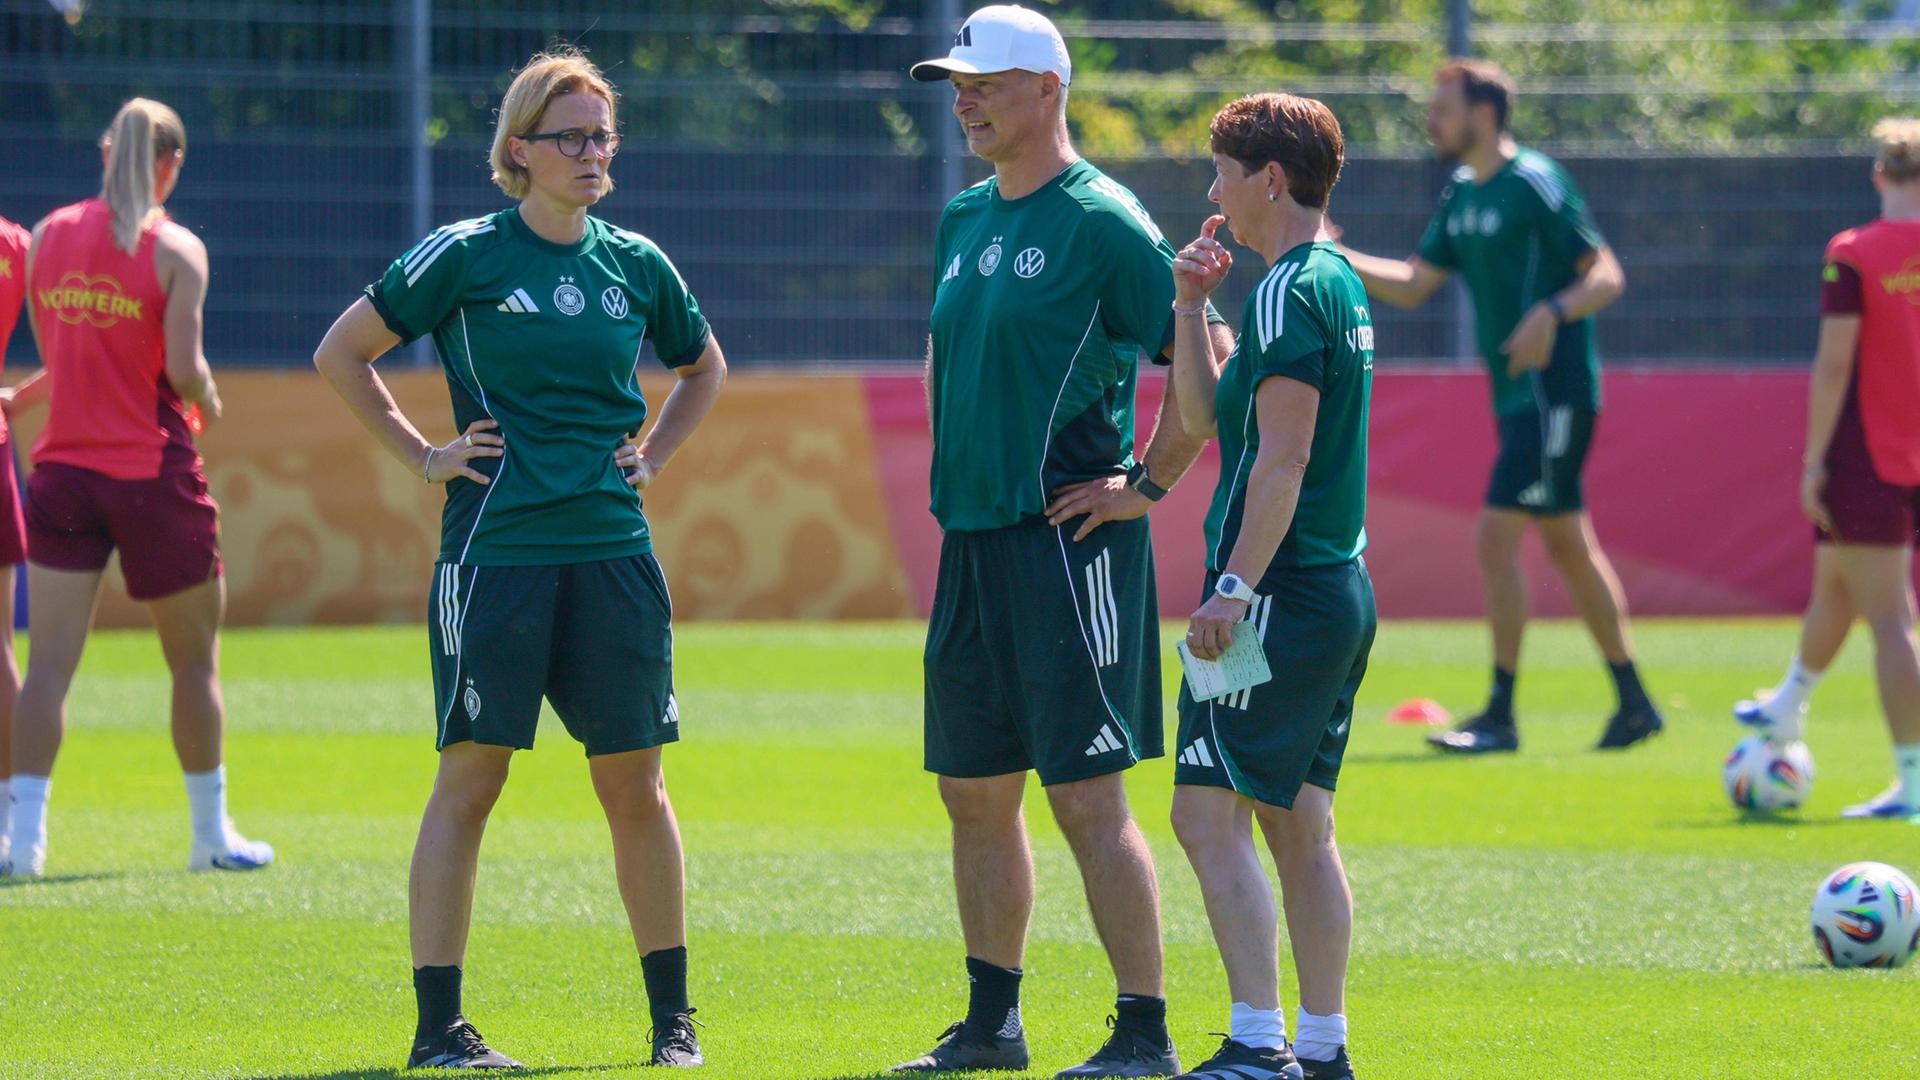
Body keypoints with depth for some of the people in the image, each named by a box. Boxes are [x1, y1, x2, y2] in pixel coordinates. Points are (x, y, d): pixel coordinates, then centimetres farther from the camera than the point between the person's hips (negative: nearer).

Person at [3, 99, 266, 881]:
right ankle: (212, 833, 18)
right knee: (194, 661, 11)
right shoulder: (175, 250, -9)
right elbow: (182, 369, -15)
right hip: (152, 470, -3)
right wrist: (206, 400, 6)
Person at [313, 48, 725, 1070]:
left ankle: (671, 1016, 16)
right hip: (496, 551, -4)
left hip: (613, 552, 4)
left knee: (634, 783, 7)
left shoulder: (636, 264, 9)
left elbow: (703, 366, 28)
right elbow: (341, 353, 3)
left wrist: (652, 454, 14)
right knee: (469, 780, -4)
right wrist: (424, 456, -1)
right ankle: (439, 1025, -1)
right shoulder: (467, 255, -3)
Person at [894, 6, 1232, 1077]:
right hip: (973, 538, 8)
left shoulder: (1101, 223, -10)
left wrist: (1147, 485, -12)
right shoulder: (966, 219, 14)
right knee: (975, 791, 12)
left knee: (1087, 795, -9)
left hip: (1069, 539, -8)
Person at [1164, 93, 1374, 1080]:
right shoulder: (1340, 284, 16)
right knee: (1300, 825, 12)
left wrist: (1236, 585, -23)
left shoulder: (1287, 294, -13)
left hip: (1281, 595, -10)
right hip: (1340, 592, 10)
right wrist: (1191, 306, 12)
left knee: (1210, 815, -10)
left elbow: (1283, 459, -20)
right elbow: (1204, 416, 20)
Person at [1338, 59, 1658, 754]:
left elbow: (1607, 276, -13)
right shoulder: (1461, 195, 13)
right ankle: (1634, 704, 20)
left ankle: (1500, 718, -7)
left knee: (1495, 542, -11)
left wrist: (1552, 314, -29)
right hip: (1517, 400, 9)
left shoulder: (1534, 184, -13)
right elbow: (1412, 286, 16)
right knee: (1568, 547, 13)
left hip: (1554, 396, -9)